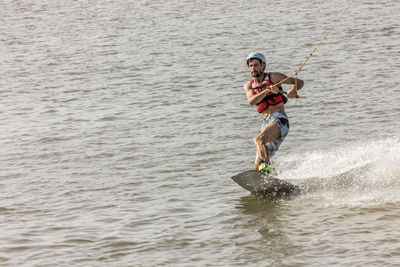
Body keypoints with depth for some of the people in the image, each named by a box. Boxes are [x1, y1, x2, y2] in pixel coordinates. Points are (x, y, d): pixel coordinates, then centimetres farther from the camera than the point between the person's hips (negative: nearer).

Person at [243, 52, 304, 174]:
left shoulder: (273, 77, 6)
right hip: (266, 122, 6)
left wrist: (293, 91, -14)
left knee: (259, 140, -35)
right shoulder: (249, 85, 17)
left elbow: (299, 82, 8)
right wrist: (268, 90, -20)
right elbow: (251, 101, -6)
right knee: (257, 166, -2)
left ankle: (266, 167, -49)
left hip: (279, 118, -6)